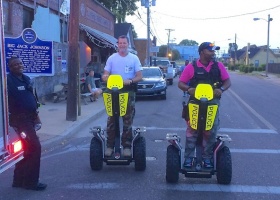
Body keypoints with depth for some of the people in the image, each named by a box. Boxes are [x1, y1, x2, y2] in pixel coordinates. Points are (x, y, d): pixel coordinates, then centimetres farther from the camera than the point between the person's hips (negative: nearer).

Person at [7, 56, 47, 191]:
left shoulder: (25, 79, 14)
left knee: (26, 150, 14)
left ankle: (19, 180, 26)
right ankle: (30, 182, 1)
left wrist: (35, 115, 19)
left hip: (29, 119, 9)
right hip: (20, 120, -9)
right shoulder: (8, 81, -13)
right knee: (35, 147, -11)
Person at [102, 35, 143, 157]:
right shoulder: (112, 58, 7)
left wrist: (130, 81, -20)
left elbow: (139, 76, 0)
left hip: (129, 92, -1)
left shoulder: (134, 58, 4)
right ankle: (110, 145, 10)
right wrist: (106, 78, -19)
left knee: (128, 121, 4)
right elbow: (105, 75, 6)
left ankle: (127, 146, 11)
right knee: (111, 120, 2)